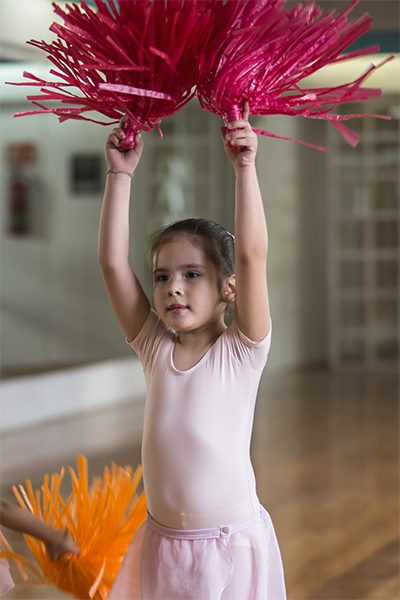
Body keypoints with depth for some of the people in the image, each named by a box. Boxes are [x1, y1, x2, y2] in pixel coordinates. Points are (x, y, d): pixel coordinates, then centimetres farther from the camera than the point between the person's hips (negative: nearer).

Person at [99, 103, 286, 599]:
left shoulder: (241, 351, -8)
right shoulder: (155, 348, 1)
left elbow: (252, 255, -20)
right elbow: (112, 262, -5)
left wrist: (244, 167, -23)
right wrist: (120, 173, -7)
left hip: (234, 544, -3)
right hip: (162, 546, 3)